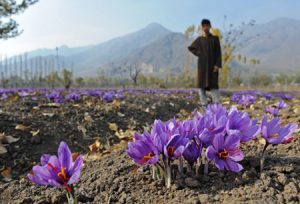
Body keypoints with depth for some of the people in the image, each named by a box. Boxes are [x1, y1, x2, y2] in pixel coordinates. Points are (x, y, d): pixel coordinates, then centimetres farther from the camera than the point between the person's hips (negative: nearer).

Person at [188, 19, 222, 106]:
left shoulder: (215, 38, 4)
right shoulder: (199, 39, 8)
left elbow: (218, 53, 0)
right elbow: (190, 48, 19)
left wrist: (217, 65, -10)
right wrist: (198, 54, 3)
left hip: (212, 65, -2)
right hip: (202, 65, 2)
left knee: (214, 84, -6)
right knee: (202, 84, 0)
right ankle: (204, 104, 5)